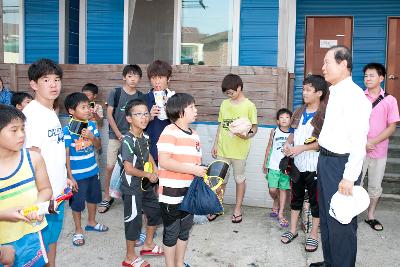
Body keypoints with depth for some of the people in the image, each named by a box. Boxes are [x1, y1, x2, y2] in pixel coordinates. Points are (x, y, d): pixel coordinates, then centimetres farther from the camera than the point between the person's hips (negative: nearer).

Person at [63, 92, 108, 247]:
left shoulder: (91, 125, -3)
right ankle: (78, 230, 29)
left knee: (93, 198, 23)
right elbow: (66, 155, -15)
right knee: (77, 203, 9)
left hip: (93, 171, 6)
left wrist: (92, 137, -18)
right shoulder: (67, 130, -19)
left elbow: (98, 146, 4)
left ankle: (91, 222, 45)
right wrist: (70, 176, -15)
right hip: (77, 174, -6)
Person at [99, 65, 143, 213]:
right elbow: (109, 114, -4)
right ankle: (107, 197, 15)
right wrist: (119, 134, -7)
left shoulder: (140, 96, 3)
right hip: (115, 136, -1)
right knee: (110, 167, -1)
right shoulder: (115, 93, -3)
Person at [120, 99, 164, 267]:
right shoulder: (128, 141, -23)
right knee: (133, 220, 3)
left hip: (146, 185, 9)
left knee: (156, 212, 19)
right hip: (132, 187, -9)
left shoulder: (145, 137, 2)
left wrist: (155, 169, 6)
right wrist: (148, 175, -14)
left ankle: (148, 244, 41)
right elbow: (128, 169, -26)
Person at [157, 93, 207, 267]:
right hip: (171, 194, -8)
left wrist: (203, 171, -1)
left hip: (189, 193, 8)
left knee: (185, 230, 21)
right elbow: (164, 161, -25)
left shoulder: (194, 135, 9)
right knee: (171, 233, 9)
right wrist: (193, 170, -22)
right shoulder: (169, 132, -16)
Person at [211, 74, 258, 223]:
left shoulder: (249, 106, -7)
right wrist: (215, 144, 9)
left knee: (239, 179, 10)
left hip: (239, 150, -4)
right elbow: (221, 125, 12)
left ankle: (238, 209, 24)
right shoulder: (225, 104, 7)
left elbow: (254, 128, -5)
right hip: (222, 149, 4)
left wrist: (248, 135, -26)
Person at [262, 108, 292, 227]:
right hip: (273, 166, 0)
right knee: (272, 189, -5)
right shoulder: (274, 132, 1)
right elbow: (269, 147, 8)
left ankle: (280, 214, 14)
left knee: (283, 189, 5)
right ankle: (276, 203, 27)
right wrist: (265, 162, 10)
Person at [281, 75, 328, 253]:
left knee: (315, 199, 7)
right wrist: (288, 143, -3)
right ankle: (293, 230, 31)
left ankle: (314, 235, 21)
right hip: (297, 163, 6)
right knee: (296, 196, 17)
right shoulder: (299, 112, 8)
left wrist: (302, 148, -22)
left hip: (314, 165, -6)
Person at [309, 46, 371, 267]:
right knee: (326, 216, 21)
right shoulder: (335, 93, 11)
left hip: (341, 164, -10)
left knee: (341, 222, 3)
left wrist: (349, 177, -23)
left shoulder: (354, 96, -18)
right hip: (326, 160, 10)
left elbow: (359, 141, -22)